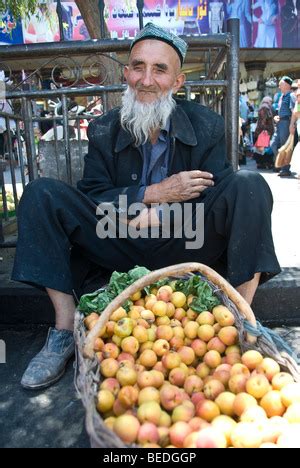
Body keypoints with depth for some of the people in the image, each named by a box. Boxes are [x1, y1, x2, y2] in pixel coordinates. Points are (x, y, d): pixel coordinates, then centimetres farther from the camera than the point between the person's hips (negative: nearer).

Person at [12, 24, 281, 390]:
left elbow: (217, 197, -7)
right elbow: (91, 198, -5)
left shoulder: (207, 126, -1)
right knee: (41, 194, -15)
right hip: (122, 248, 2)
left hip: (186, 246, -1)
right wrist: (155, 193, -18)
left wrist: (161, 214, -21)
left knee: (250, 185, -24)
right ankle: (65, 329, -14)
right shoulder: (103, 130, 2)